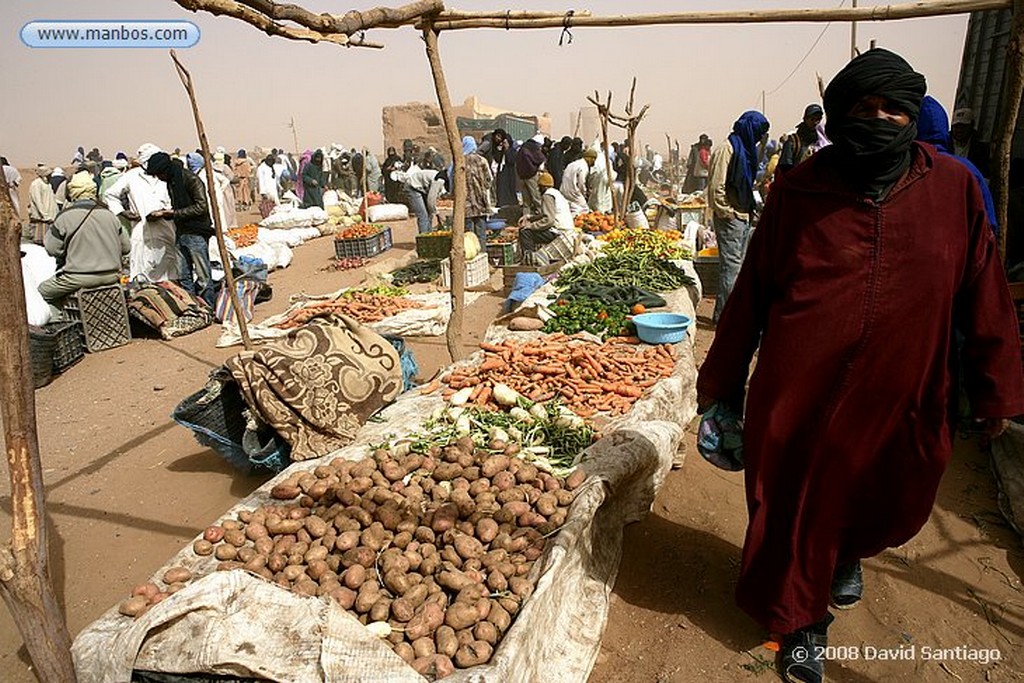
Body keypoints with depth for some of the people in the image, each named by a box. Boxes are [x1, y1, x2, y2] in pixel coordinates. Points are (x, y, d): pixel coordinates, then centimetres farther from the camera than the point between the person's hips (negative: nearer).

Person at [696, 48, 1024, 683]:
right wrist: (721, 380, 3)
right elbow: (751, 292, -2)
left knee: (889, 503, 20)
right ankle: (802, 619, 37)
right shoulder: (798, 190, -6)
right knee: (795, 505, 11)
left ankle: (848, 551, 57)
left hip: (901, 394, 2)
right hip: (799, 393, -1)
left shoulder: (953, 188, -3)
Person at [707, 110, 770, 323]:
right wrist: (727, 214, -16)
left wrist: (748, 211, 16)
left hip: (743, 217, 10)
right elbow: (717, 187, -19)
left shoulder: (745, 149, 18)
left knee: (737, 265, 14)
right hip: (730, 218, -10)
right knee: (731, 266, -8)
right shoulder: (727, 150, -13)